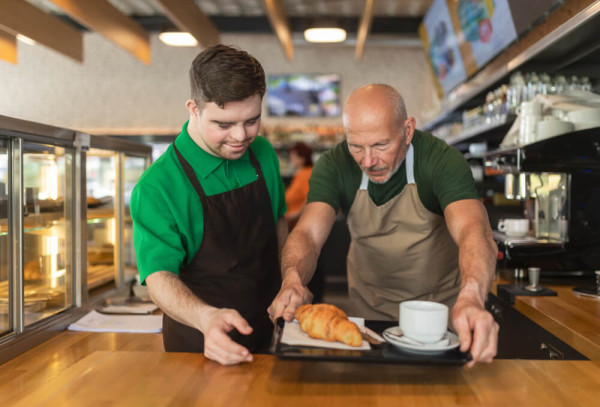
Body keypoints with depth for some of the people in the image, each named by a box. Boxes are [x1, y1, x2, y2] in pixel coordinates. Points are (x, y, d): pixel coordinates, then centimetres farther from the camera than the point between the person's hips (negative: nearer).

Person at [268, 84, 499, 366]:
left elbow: (473, 231, -40)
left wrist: (471, 298, -60)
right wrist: (293, 281, -51)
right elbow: (308, 232, -29)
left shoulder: (441, 160, -25)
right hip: (370, 304, 2)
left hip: (440, 301, -1)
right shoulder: (334, 165, -18)